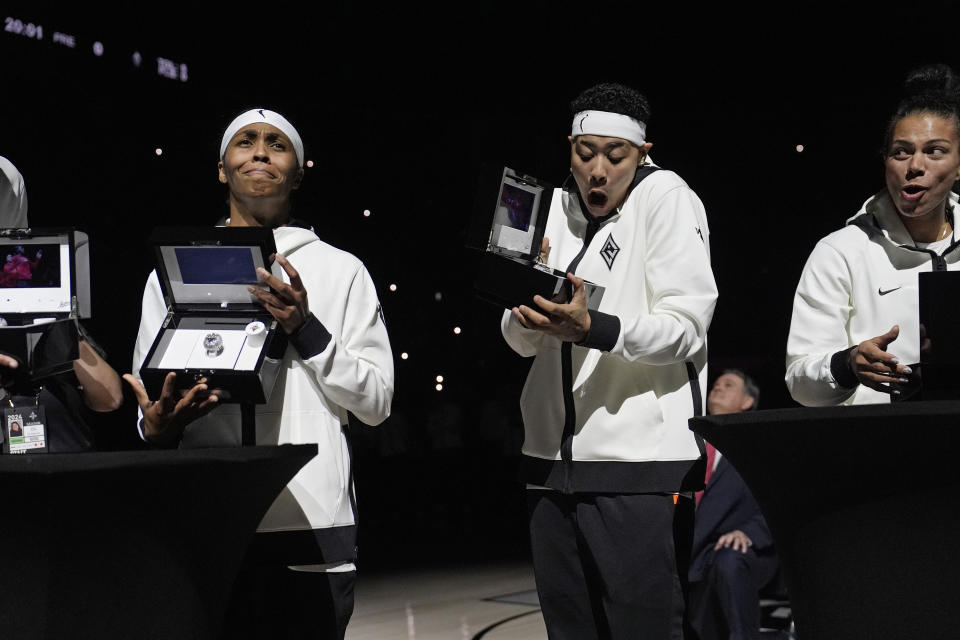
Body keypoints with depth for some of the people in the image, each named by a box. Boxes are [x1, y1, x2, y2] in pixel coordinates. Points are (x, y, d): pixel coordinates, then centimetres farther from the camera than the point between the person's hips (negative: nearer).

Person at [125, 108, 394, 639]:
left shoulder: (341, 270, 9)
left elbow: (376, 402, 4)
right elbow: (148, 406, 15)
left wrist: (305, 329, -9)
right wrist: (157, 426, -8)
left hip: (312, 526, -1)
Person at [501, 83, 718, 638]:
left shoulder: (665, 196, -4)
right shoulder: (556, 207, 14)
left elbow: (686, 326, -12)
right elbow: (523, 342, 13)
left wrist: (592, 329, -27)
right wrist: (527, 307, -10)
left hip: (643, 465, -6)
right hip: (555, 462, 6)